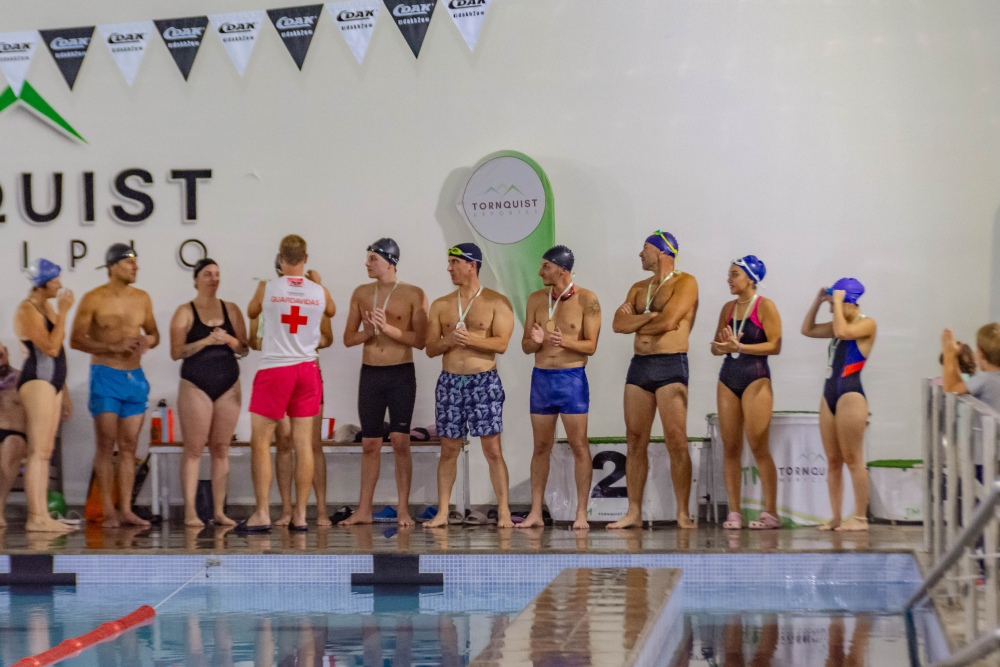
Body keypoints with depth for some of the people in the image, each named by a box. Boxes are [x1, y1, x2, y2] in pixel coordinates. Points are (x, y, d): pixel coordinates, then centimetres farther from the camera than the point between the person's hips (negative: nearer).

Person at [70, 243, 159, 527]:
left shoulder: (142, 298, 9)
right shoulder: (94, 299, -5)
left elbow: (154, 335, 18)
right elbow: (76, 340, -7)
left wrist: (147, 341, -6)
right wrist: (113, 347, -18)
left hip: (135, 376, 5)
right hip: (105, 376, -5)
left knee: (129, 446, 4)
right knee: (106, 445, -4)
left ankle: (126, 510, 7)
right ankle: (108, 510, 1)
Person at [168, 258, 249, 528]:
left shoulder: (231, 309, 10)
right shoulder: (185, 312, 1)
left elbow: (244, 349, 9)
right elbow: (176, 352, -6)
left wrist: (229, 339, -11)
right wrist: (206, 341, -17)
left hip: (228, 385, 3)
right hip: (195, 385, -3)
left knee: (221, 448, 3)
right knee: (194, 448, -5)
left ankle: (219, 511, 5)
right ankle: (190, 511, -4)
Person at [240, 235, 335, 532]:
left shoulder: (267, 288, -6)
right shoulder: (320, 292, 0)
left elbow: (251, 312, 14)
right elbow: (331, 311, 24)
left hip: (274, 369, -3)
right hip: (308, 368, 3)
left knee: (260, 442, 2)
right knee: (303, 443, 5)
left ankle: (262, 514, -3)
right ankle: (300, 515, 7)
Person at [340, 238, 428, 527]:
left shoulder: (413, 294, -3)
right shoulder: (361, 293, 8)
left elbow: (421, 340, -8)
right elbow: (348, 338, 10)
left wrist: (388, 328, -18)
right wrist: (367, 332, -11)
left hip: (401, 374, -3)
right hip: (370, 374, 3)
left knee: (400, 441, -4)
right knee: (370, 443, 6)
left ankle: (403, 509, 2)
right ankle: (364, 510, 11)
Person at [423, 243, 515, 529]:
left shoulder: (497, 303, 0)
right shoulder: (440, 305, 11)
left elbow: (501, 344, -10)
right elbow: (430, 349, 8)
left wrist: (470, 339, -21)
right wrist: (449, 341, -13)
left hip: (484, 380, -3)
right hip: (449, 381, 3)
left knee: (493, 449, -5)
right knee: (448, 449, 5)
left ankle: (504, 512, -2)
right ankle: (442, 512, 9)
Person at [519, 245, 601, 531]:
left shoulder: (586, 300, -4)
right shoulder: (536, 299, 8)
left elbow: (591, 345, -6)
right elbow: (525, 346, 10)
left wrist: (565, 342, -24)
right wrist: (535, 341, -14)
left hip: (572, 377, -4)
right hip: (541, 376, 4)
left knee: (579, 445, -3)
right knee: (541, 446, 7)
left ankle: (581, 513, 1)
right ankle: (535, 512, 11)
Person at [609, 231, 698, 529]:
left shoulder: (685, 283, -1)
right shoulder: (638, 288, 18)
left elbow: (668, 322, -14)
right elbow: (618, 324, 5)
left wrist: (636, 323, 2)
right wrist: (650, 316, -8)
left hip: (671, 365, -6)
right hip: (639, 365, 6)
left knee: (676, 442, -9)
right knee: (635, 441, 3)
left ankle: (683, 514, -6)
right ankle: (633, 512, 6)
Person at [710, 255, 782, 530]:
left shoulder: (765, 306, -4)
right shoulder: (728, 308, 14)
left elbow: (775, 345, -11)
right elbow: (716, 346, 16)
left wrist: (740, 346, -17)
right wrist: (723, 346, -7)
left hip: (755, 378, -6)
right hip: (728, 378, 6)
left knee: (759, 448, -8)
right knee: (730, 448, 2)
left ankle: (771, 512, -4)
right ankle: (734, 512, 5)